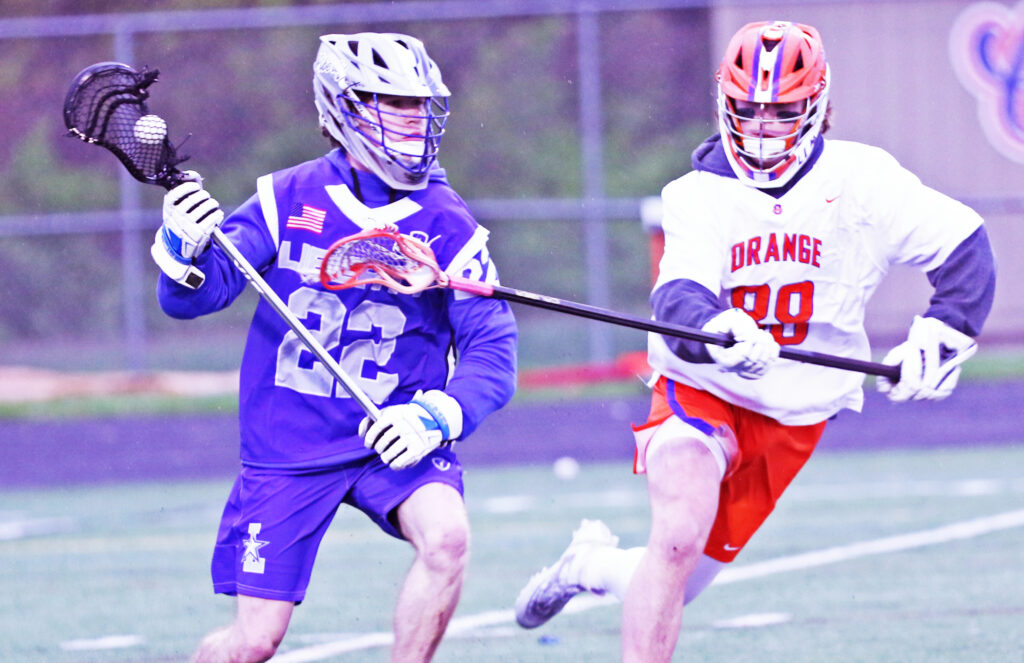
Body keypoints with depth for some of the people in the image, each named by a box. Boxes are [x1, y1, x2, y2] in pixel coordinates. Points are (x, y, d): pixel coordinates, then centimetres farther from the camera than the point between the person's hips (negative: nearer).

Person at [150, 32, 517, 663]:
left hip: (393, 439, 1)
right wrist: (185, 252, -30)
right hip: (287, 447, -1)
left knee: (447, 537, -30)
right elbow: (190, 297, -7)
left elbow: (493, 351, -6)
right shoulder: (289, 200, -4)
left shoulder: (448, 223, -5)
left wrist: (435, 417, -24)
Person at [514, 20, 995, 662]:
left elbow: (966, 246, -4)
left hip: (795, 416, 2)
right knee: (679, 536, -29)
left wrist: (938, 339, -17)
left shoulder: (860, 180, -8)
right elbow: (679, 295, -26)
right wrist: (716, 331, -49)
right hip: (702, 393, -2)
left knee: (677, 586, 6)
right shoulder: (699, 194, -9)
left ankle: (593, 564, 39)